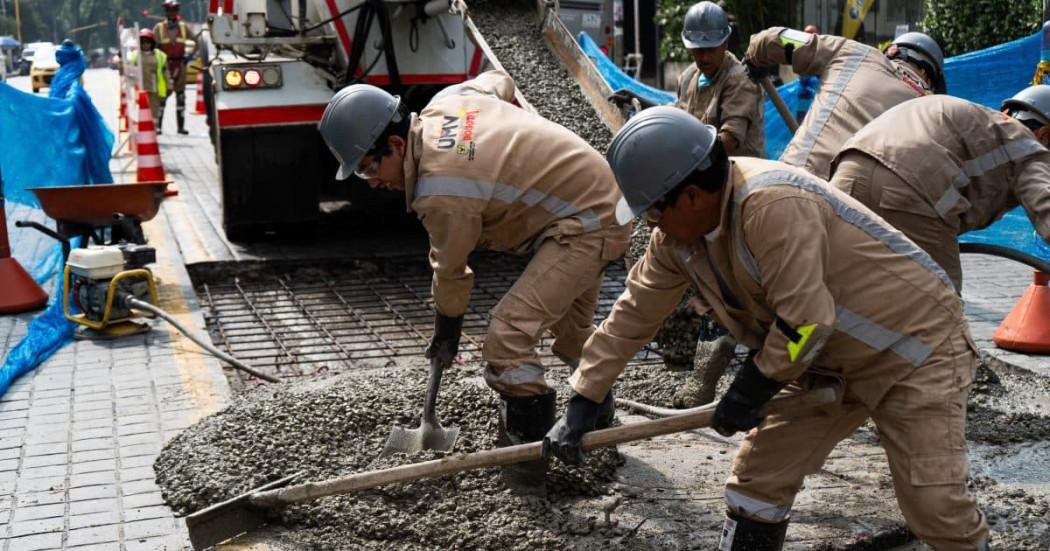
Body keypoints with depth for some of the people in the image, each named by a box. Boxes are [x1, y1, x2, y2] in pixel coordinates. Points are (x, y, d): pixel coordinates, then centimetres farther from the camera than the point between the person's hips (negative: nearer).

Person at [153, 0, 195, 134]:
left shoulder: (183, 27, 6)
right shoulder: (158, 28, 0)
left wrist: (189, 56, 3)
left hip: (180, 65, 3)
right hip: (164, 64, -3)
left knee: (181, 96, 5)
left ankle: (181, 126, 10)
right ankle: (158, 126, -3)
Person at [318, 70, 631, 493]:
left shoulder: (441, 191, -27)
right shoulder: (446, 101, -2)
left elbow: (451, 271, -12)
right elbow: (499, 81, 19)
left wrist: (445, 337, 4)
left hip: (583, 228, -11)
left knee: (508, 334, -19)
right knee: (572, 329, 28)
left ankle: (525, 458, -9)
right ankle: (600, 423, 49)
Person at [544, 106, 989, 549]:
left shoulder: (773, 204, -33)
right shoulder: (679, 234, -6)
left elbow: (807, 321, -32)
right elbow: (633, 315, 2)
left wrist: (748, 392, -17)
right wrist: (581, 405, 2)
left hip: (915, 342, -8)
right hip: (832, 362, 8)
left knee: (936, 506, -12)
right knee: (757, 477, 6)